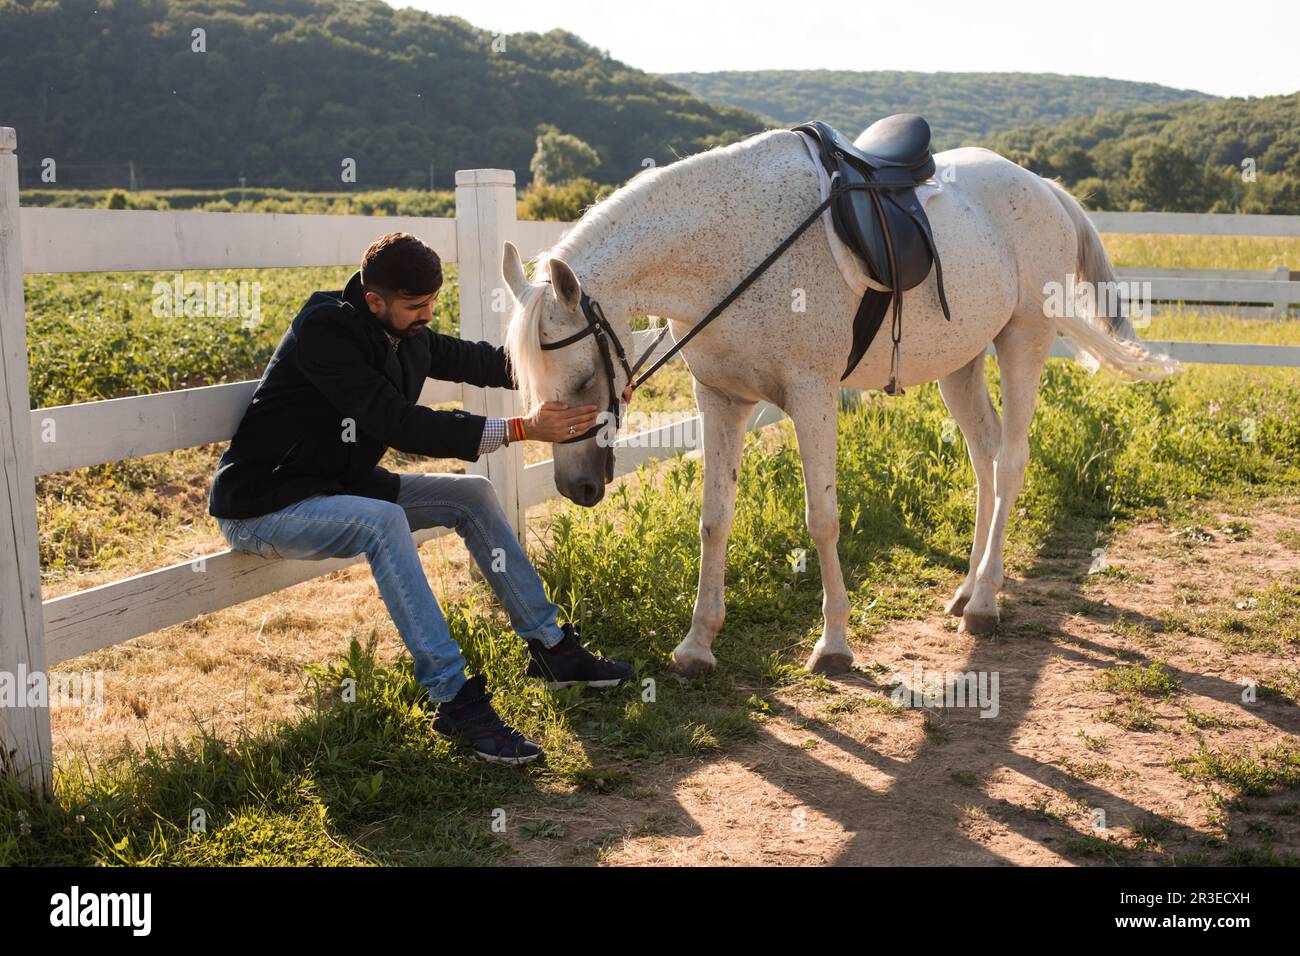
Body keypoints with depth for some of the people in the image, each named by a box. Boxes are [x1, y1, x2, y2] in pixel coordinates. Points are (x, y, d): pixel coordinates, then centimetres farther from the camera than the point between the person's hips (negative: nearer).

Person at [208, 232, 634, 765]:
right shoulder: (324, 330, -24)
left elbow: (480, 362, 12)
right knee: (382, 519, -35)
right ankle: (454, 699, -33)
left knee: (472, 494, 1)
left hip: (339, 487, 9)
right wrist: (520, 429, -33)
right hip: (261, 506, -9)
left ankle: (551, 648, 8)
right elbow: (400, 425, -31)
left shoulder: (407, 335, 0)